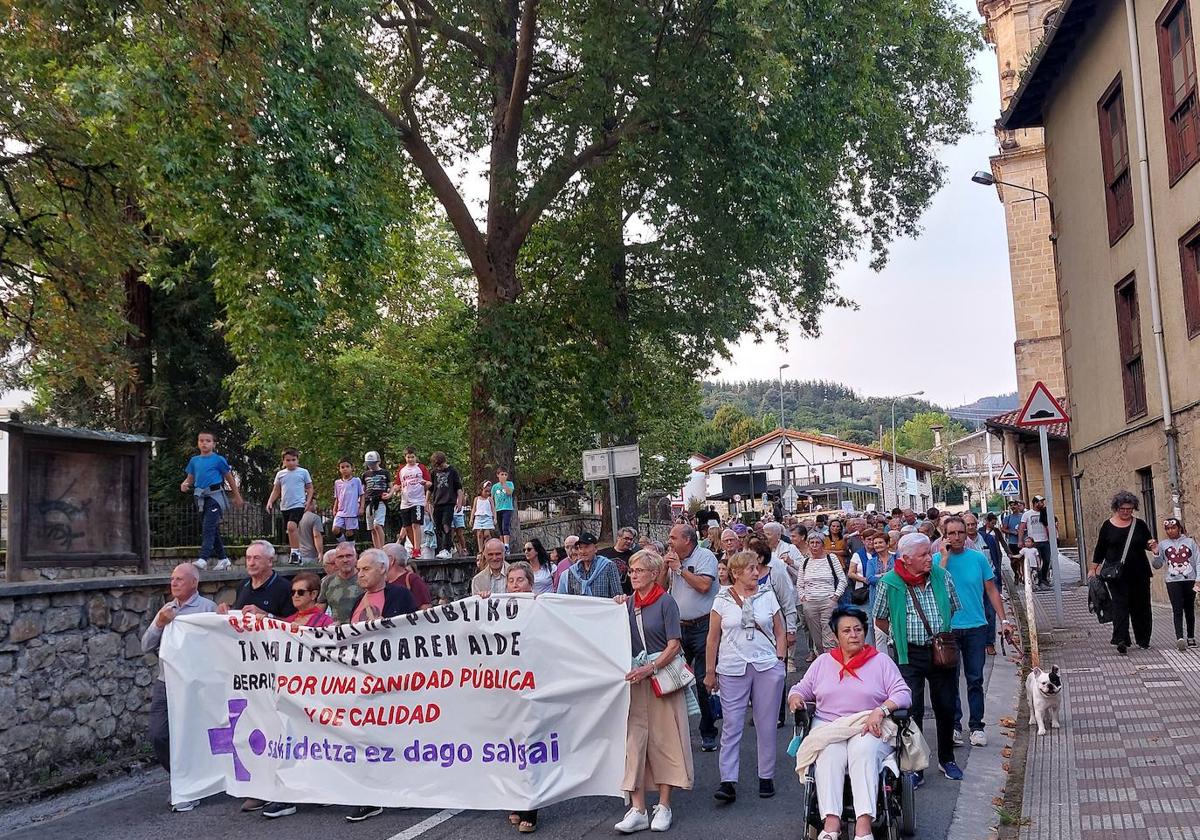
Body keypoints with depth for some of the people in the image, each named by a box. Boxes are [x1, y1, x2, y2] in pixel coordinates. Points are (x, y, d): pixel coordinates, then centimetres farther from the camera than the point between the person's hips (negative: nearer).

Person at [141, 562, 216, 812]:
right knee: (158, 736, 2)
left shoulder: (207, 608, -6)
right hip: (165, 684, 6)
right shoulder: (166, 610, 15)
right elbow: (146, 646, 8)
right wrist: (159, 624, -6)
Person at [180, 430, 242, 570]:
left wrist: (237, 496, 11)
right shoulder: (194, 460, 12)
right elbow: (190, 478, 18)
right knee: (213, 530, 12)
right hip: (200, 497, 6)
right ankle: (223, 559, 21)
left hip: (215, 496, -6)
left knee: (208, 527, -17)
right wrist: (184, 485, -6)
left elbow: (230, 478, 6)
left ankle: (203, 559, -26)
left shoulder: (218, 460, -2)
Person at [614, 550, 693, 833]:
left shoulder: (665, 601, -5)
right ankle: (637, 810, 2)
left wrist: (649, 669, -19)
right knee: (634, 739, -1)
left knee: (664, 740, 2)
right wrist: (617, 609, 0)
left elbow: (674, 645, -10)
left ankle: (663, 807, 13)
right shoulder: (629, 602, 9)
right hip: (634, 678, 4)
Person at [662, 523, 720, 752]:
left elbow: (704, 585, -20)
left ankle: (708, 733, 5)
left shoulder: (705, 557, -6)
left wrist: (679, 568, -12)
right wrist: (665, 567, -1)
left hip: (702, 627, -7)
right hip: (679, 627, 7)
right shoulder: (673, 559, 13)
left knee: (704, 681, -5)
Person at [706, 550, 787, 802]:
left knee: (767, 726, 6)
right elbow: (713, 639, 5)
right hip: (732, 670, -1)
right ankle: (728, 781, -2)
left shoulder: (767, 596, 7)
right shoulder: (722, 600, 3)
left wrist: (780, 662, 2)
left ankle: (766, 777, 18)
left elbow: (780, 633, 12)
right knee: (731, 726, -3)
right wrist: (710, 672, 3)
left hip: (767, 667, 1)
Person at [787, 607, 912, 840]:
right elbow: (801, 689, 22)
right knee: (829, 754, -33)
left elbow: (903, 693, 3)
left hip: (868, 730, -1)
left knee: (863, 751, -36)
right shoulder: (823, 662, 20)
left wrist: (881, 710, -15)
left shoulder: (881, 661, 12)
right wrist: (795, 698, -3)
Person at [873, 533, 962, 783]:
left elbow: (955, 609, 13)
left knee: (946, 707, 12)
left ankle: (947, 759, 32)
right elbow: (880, 620, 4)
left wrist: (944, 632, 2)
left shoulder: (942, 576, -1)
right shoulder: (889, 583, -9)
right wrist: (901, 637, -2)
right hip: (909, 655, -3)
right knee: (912, 710, -2)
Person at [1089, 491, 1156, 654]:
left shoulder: (1139, 525, 4)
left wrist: (1151, 545, -12)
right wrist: (1093, 568, 7)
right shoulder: (1108, 526, 2)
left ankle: (1143, 640, 20)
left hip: (1139, 573, 2)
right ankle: (1121, 640, -18)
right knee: (1120, 605, -11)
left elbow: (1147, 544, 13)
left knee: (1141, 606, 8)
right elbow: (1100, 549, 7)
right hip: (1116, 574, -2)